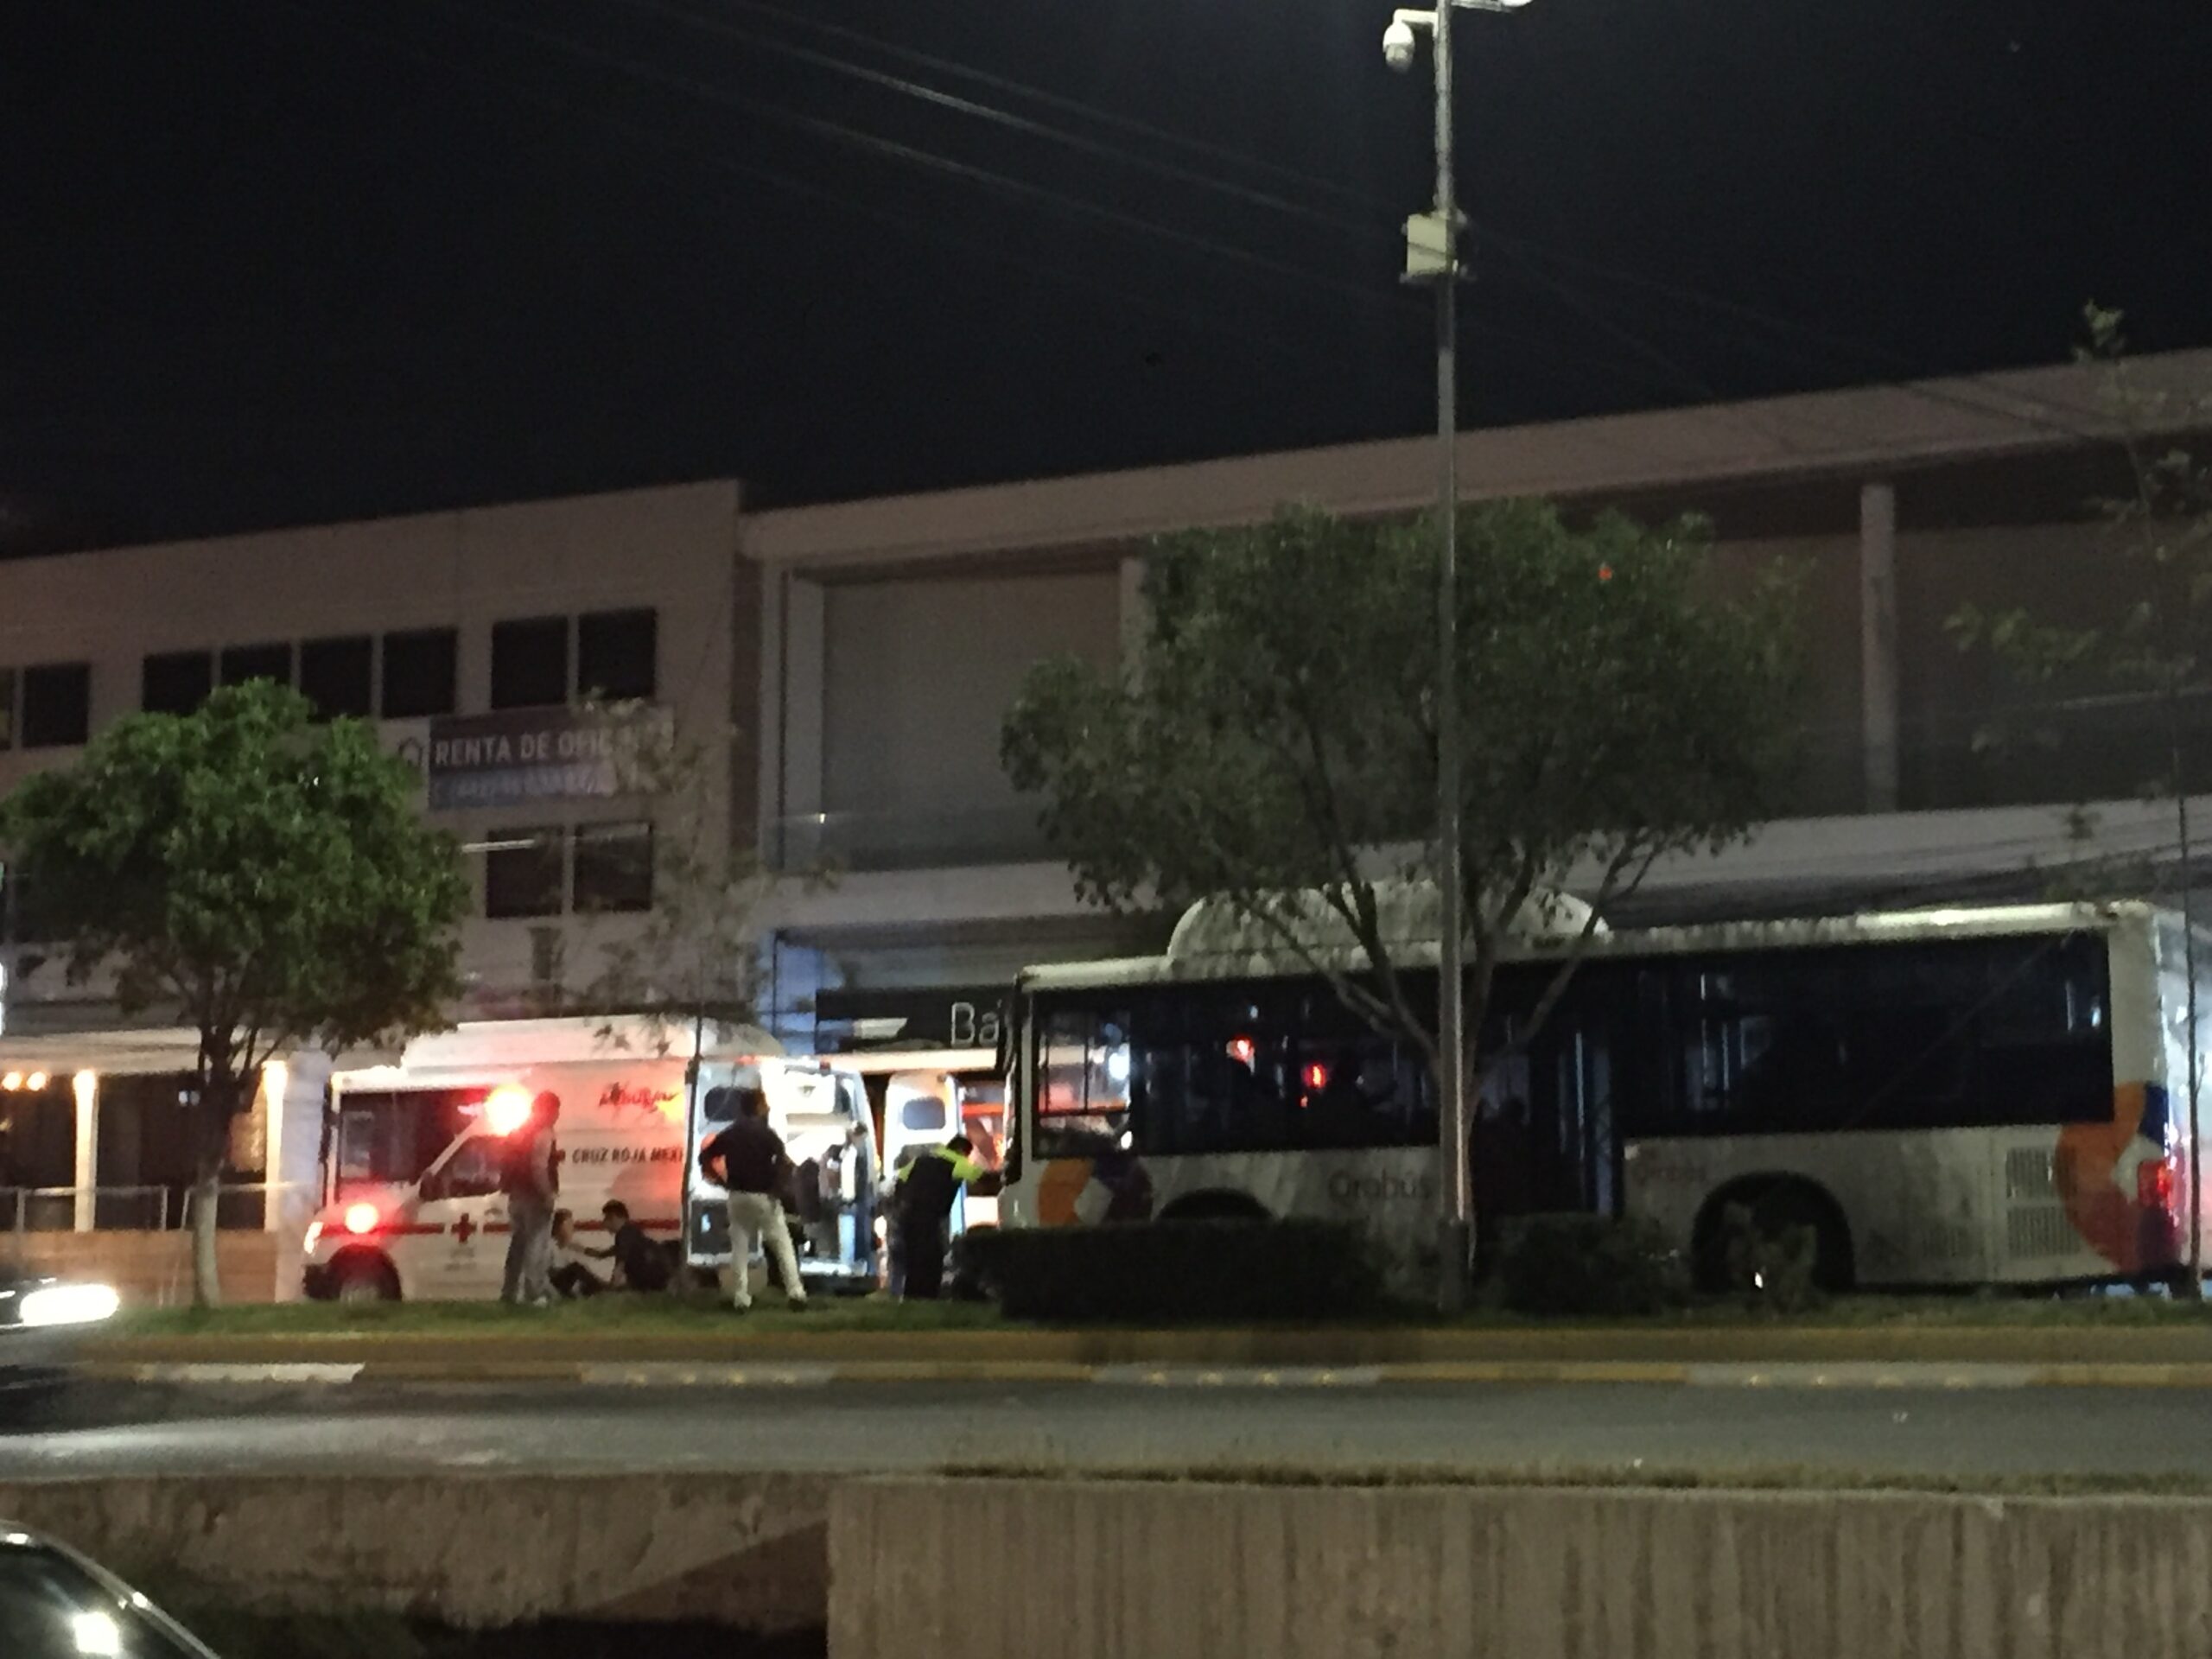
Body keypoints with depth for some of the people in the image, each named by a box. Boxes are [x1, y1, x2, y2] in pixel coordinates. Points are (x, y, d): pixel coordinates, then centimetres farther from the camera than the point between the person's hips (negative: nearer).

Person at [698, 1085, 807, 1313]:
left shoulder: (729, 1134, 6)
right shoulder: (766, 1134, -8)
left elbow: (705, 1157, 9)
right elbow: (785, 1162, -20)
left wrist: (723, 1181, 14)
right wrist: (778, 1187, -10)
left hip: (738, 1196, 3)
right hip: (764, 1196, -3)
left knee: (740, 1248, 8)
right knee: (782, 1246, 5)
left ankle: (741, 1298, 3)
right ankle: (796, 1293, 1)